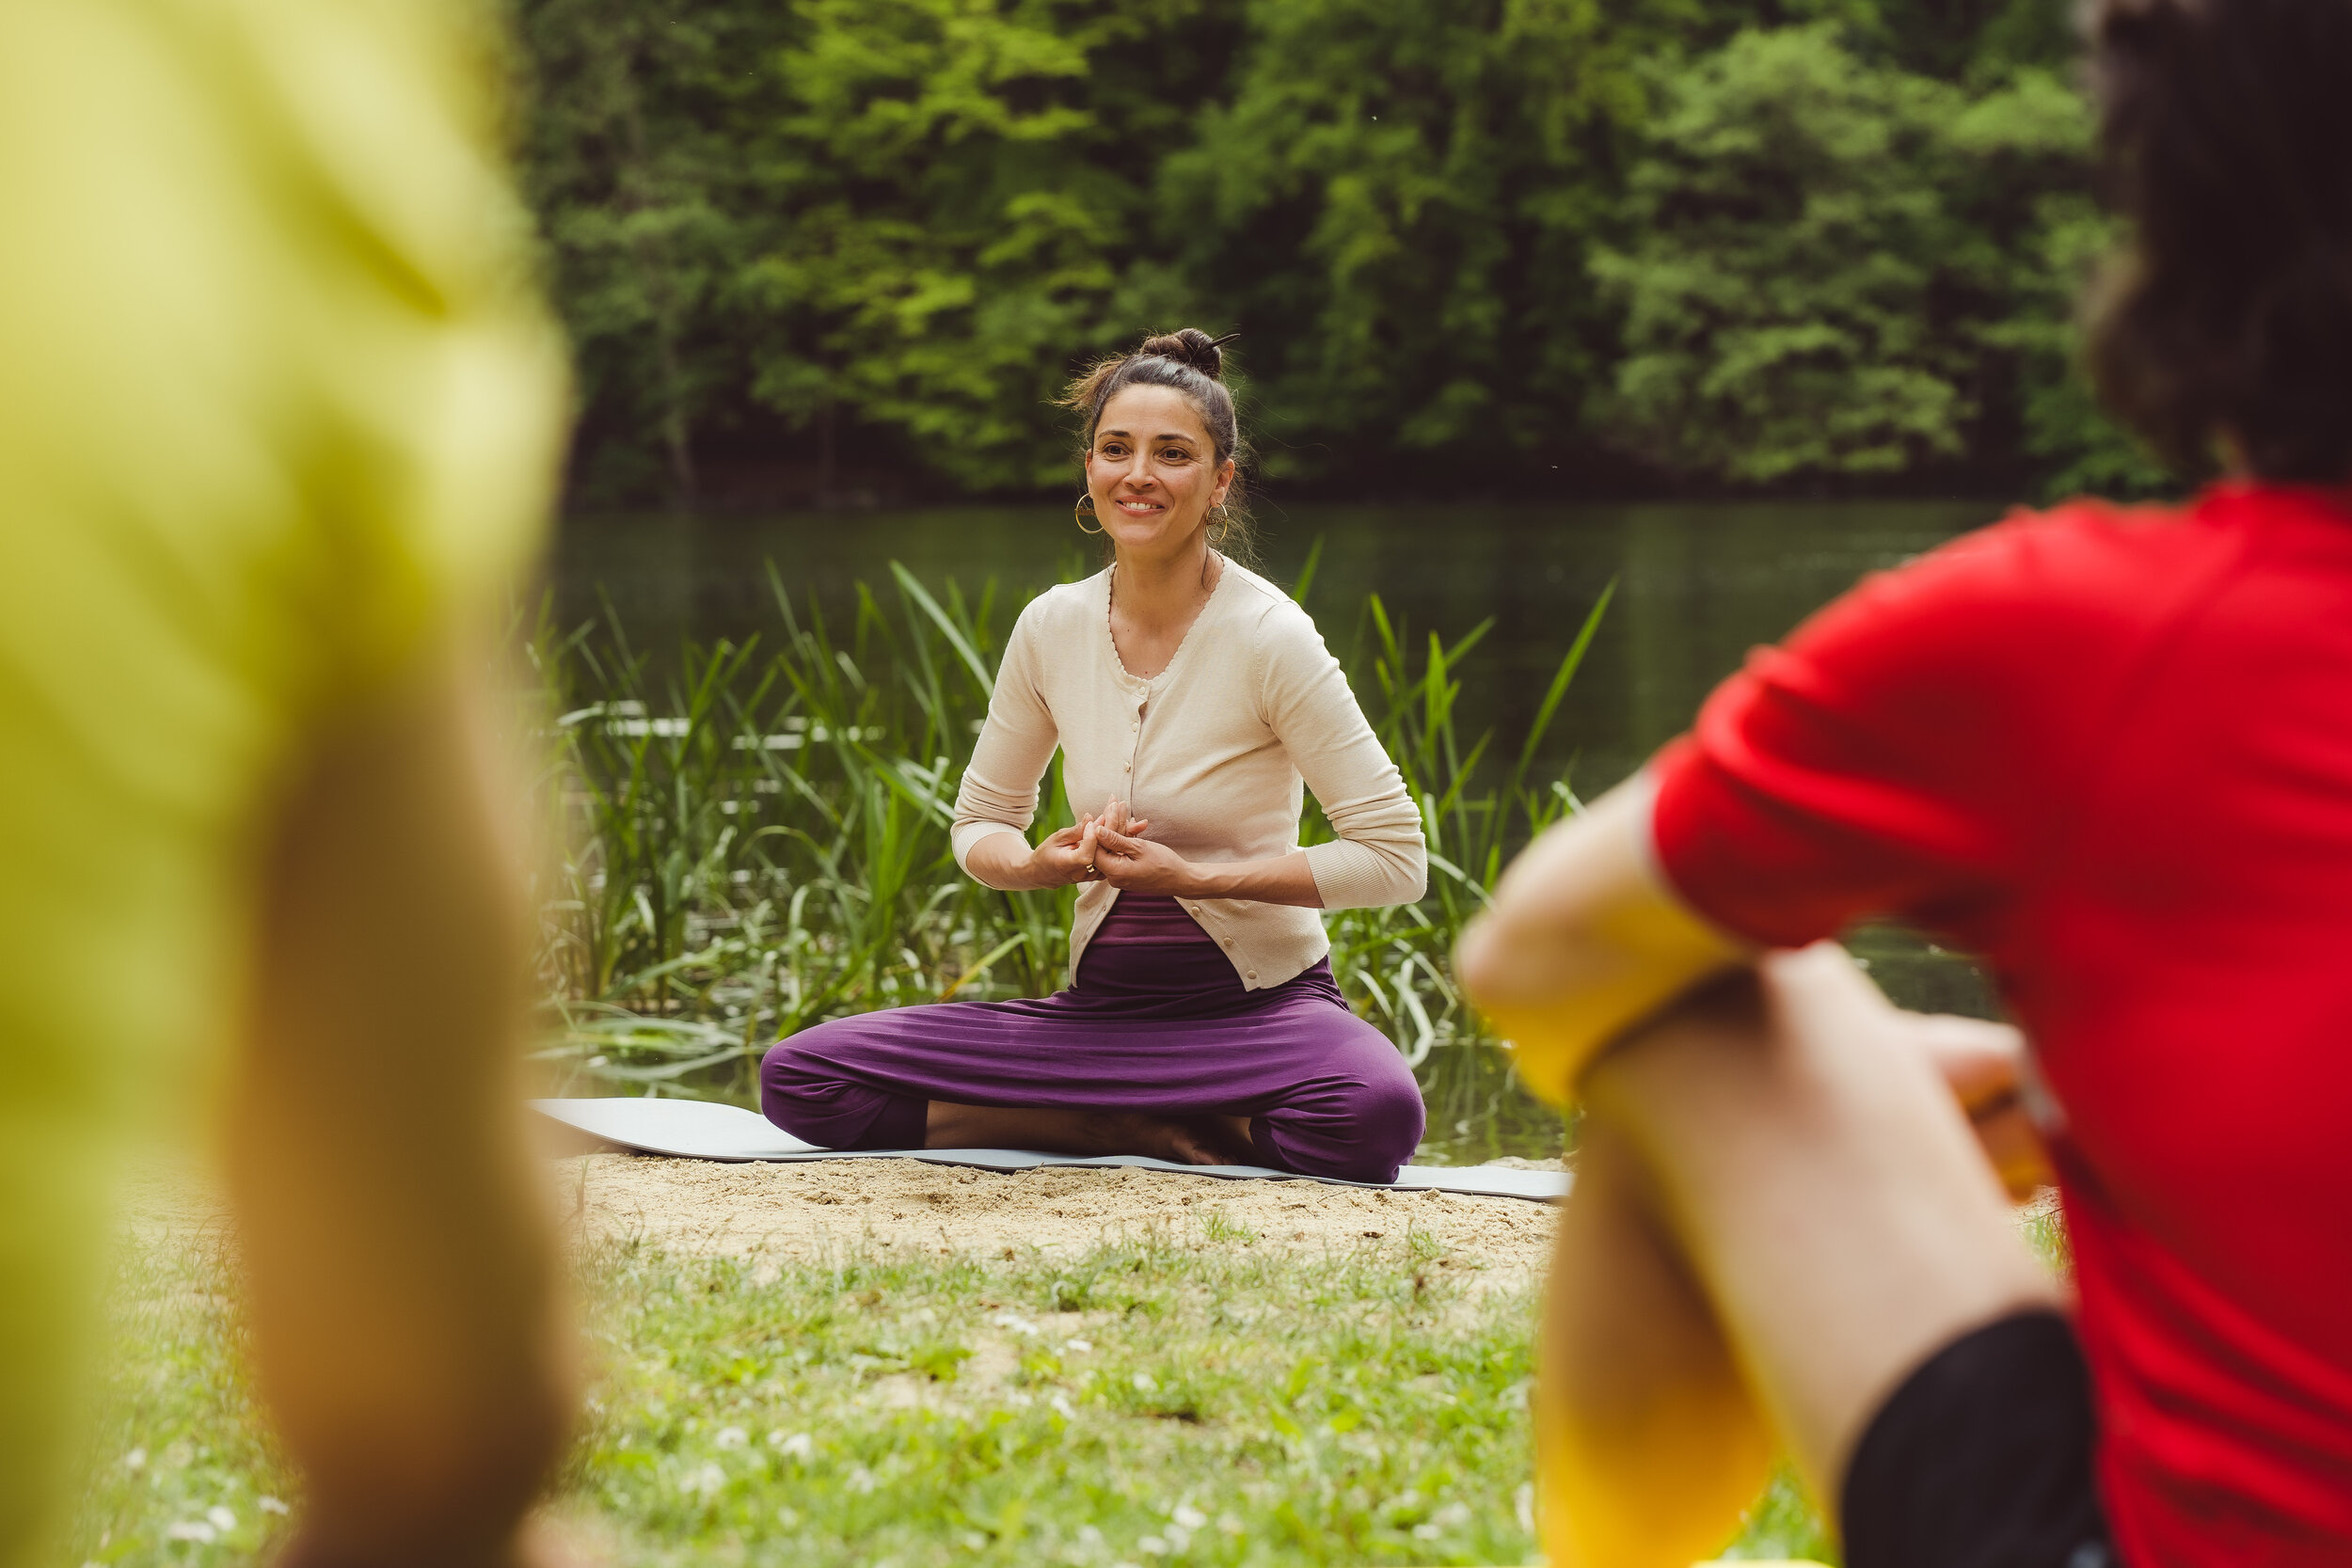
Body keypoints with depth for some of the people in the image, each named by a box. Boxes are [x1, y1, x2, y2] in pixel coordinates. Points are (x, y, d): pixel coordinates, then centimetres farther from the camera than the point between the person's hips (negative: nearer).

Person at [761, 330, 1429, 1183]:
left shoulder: (1268, 636, -11)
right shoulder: (1052, 627, 2)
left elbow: (1395, 856, -12)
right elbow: (980, 822, 15)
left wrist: (1195, 876, -17)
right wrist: (1040, 864, -9)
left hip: (1260, 1006, -4)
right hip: (1099, 1008, 5)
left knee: (1375, 1113, -40)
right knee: (797, 1078, -13)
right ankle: (1154, 1128, -8)